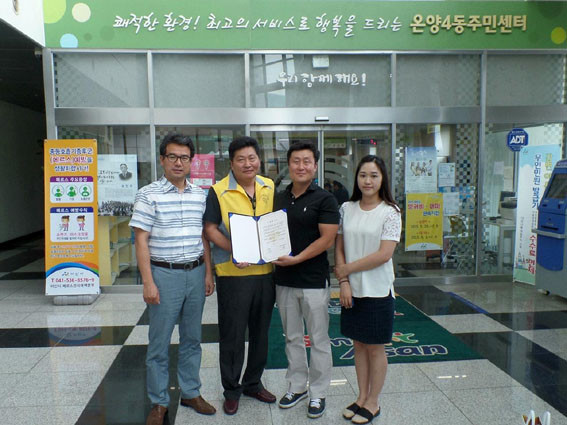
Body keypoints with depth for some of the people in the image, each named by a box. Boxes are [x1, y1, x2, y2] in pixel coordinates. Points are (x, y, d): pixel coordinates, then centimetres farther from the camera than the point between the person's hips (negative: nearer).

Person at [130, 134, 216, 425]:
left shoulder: (200, 195, 7)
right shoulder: (148, 194, -6)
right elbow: (141, 240, -8)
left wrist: (208, 273, 8)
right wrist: (148, 282, -13)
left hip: (195, 273, 4)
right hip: (164, 273, -4)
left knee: (191, 338, 15)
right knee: (159, 343, 6)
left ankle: (190, 392, 32)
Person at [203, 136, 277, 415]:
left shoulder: (270, 188, 8)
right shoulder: (218, 192, -7)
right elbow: (210, 229, -9)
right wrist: (234, 250, -22)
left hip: (266, 271, 5)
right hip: (233, 273, -4)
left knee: (261, 331, 16)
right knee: (232, 334, 6)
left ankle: (253, 383, 35)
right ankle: (231, 389, 26)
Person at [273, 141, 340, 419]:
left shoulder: (324, 199, -8)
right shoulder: (279, 199, 9)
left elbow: (327, 239, -14)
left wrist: (296, 259, -19)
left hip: (314, 281, -5)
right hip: (284, 280, 5)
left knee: (318, 340, 8)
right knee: (292, 338, 17)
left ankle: (318, 393, 24)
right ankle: (297, 386, 33)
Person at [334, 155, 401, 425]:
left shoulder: (390, 212, -10)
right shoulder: (347, 209, 3)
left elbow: (384, 254, -17)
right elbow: (339, 248, 3)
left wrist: (347, 269, -12)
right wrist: (343, 282, -7)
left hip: (377, 291, -4)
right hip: (351, 290, 4)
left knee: (375, 348, 9)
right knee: (358, 344, 16)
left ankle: (372, 403, 26)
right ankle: (361, 398, 32)